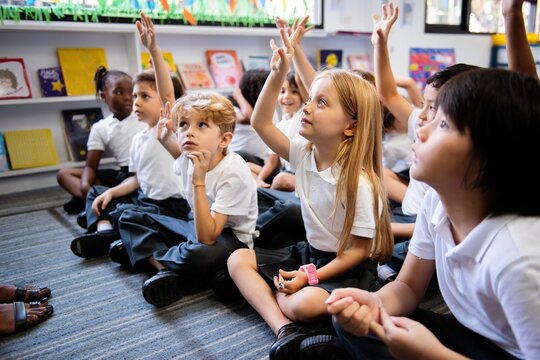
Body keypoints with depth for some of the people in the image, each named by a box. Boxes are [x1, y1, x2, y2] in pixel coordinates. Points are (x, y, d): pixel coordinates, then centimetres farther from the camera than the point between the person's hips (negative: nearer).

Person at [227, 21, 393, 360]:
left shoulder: (359, 182, -24)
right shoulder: (304, 154, -6)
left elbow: (359, 250, -18)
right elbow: (261, 123, -6)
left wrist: (310, 276, -23)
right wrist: (278, 73, -14)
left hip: (349, 268, -8)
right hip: (310, 252, 8)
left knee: (302, 304, -37)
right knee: (238, 259, -1)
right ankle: (285, 330, -16)